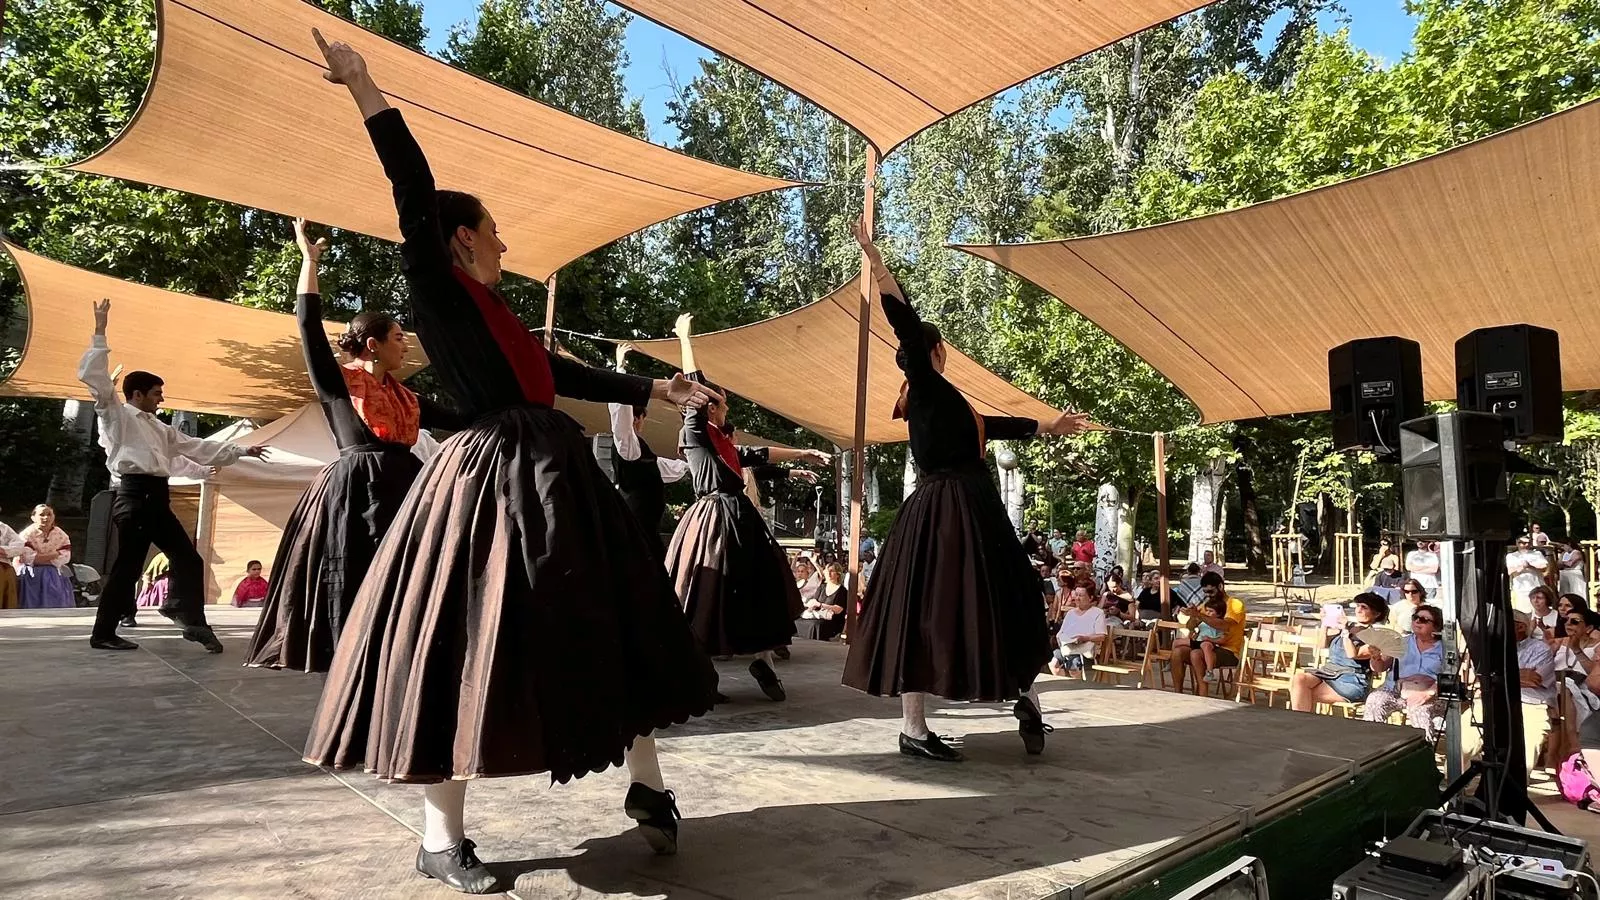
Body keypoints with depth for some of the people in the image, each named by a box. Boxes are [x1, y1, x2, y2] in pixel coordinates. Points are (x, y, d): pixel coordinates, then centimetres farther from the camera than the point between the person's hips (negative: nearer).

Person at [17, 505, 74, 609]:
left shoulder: (61, 535, 4)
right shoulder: (27, 534, -6)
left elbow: (65, 557, -5)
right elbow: (28, 558, -17)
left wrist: (39, 558, -11)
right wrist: (55, 554, -13)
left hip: (55, 578, 3)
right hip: (32, 577, -3)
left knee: (57, 605, -2)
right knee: (33, 606, -7)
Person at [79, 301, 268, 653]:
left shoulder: (160, 428, 24)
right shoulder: (115, 415, 3)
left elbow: (198, 447, 25)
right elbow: (93, 375, -8)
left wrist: (241, 450, 23)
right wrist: (100, 332, -12)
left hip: (158, 498, 8)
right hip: (134, 496, -8)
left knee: (188, 559, 4)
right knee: (126, 568, -5)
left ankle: (193, 622, 8)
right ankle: (103, 633, 7)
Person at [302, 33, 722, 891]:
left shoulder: (494, 312, 21)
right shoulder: (437, 291, -1)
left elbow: (561, 372, 27)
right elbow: (415, 198, -13)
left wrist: (655, 389, 31)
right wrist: (364, 91, -15)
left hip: (555, 474, 9)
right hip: (491, 479, -8)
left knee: (612, 630, 10)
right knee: (469, 642, -2)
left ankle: (646, 785, 24)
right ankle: (441, 838, 13)